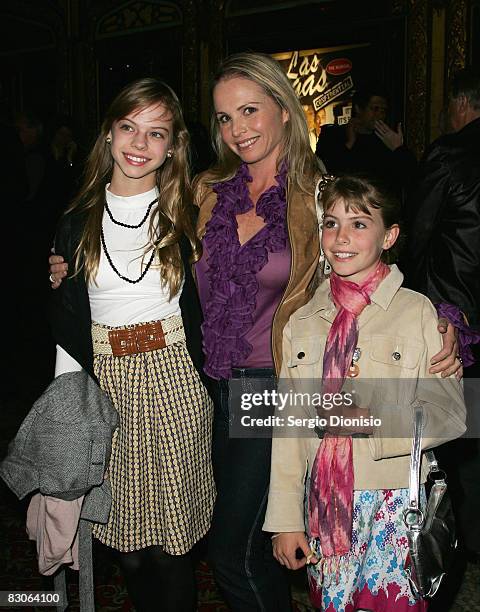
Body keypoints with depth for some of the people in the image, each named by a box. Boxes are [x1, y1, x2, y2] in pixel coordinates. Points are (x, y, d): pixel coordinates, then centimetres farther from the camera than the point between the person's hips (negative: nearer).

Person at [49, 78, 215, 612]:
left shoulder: (185, 216, 1)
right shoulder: (78, 222, 6)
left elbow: (202, 308, 3)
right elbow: (67, 322, 8)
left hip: (173, 376, -2)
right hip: (104, 381, 2)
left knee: (172, 540, 5)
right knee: (124, 539, 12)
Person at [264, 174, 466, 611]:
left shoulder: (417, 312, -7)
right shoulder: (303, 321, 4)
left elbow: (450, 414, -6)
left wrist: (372, 421, -22)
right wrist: (285, 518, 3)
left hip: (394, 505, -3)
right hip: (322, 504, 3)